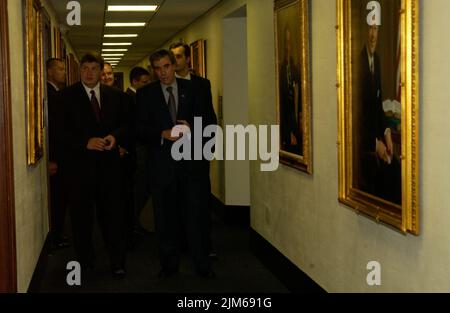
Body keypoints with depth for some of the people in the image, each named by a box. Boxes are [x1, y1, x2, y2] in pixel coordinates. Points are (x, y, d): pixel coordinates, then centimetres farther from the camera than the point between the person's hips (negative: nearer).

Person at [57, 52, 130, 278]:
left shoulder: (115, 95, 9)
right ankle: (84, 261, 22)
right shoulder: (66, 96, -1)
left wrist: (115, 136, -9)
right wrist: (85, 142, -17)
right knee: (81, 214, 8)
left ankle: (117, 263, 11)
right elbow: (61, 130, -5)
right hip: (79, 164, -1)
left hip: (109, 162, 1)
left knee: (112, 213, 2)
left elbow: (125, 123, 12)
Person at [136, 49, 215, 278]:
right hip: (162, 161, 0)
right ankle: (169, 264, 19)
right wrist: (163, 134, -16)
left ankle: (202, 264, 10)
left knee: (196, 212, 0)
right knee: (165, 215, 8)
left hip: (190, 158, 0)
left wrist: (192, 128, -12)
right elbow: (141, 128, 0)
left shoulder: (191, 88, 7)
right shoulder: (145, 93, 5)